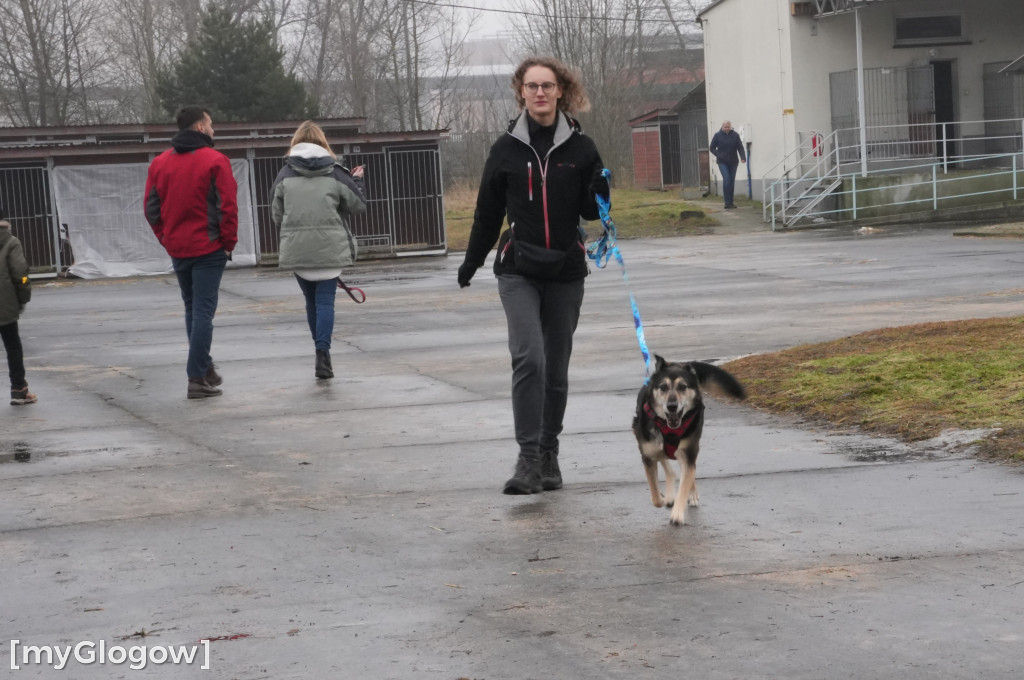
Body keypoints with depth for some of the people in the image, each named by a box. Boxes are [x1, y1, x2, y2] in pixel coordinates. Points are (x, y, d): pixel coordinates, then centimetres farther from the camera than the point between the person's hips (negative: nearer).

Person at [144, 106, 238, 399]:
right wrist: (229, 242, -4)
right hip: (208, 248, -5)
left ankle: (204, 368, 26)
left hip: (177, 250, 5)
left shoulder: (159, 163, 7)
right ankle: (198, 378, -6)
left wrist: (166, 238, 13)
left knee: (192, 309, 18)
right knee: (203, 311, -4)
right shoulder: (214, 161, -9)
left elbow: (152, 209, 8)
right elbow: (228, 206, -13)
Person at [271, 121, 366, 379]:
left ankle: (322, 354, 22)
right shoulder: (335, 173, -1)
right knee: (325, 302, -1)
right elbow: (359, 206, 6)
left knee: (312, 302, 15)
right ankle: (323, 353, -16)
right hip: (329, 248, -1)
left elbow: (277, 215, 5)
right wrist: (357, 181, 23)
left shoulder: (285, 174, 1)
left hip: (296, 249, 1)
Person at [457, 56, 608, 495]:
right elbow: (488, 212, 13)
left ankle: (548, 457, 20)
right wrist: (471, 263, 20)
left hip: (566, 273, 1)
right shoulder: (506, 149, 2)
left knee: (556, 368, 8)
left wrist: (600, 186, -16)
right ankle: (528, 458, -16)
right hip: (518, 272, -1)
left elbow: (592, 211, 5)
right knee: (528, 358, -18)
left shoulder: (580, 148, 2)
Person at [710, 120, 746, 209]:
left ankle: (730, 202, 17)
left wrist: (743, 157, -18)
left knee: (732, 182, 7)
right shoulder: (718, 135, -2)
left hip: (733, 162, 3)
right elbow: (712, 148, 3)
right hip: (722, 162, -3)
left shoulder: (735, 135, 1)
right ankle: (727, 203, -16)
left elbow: (740, 147, -2)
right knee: (726, 179, -16)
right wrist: (719, 155, -12)